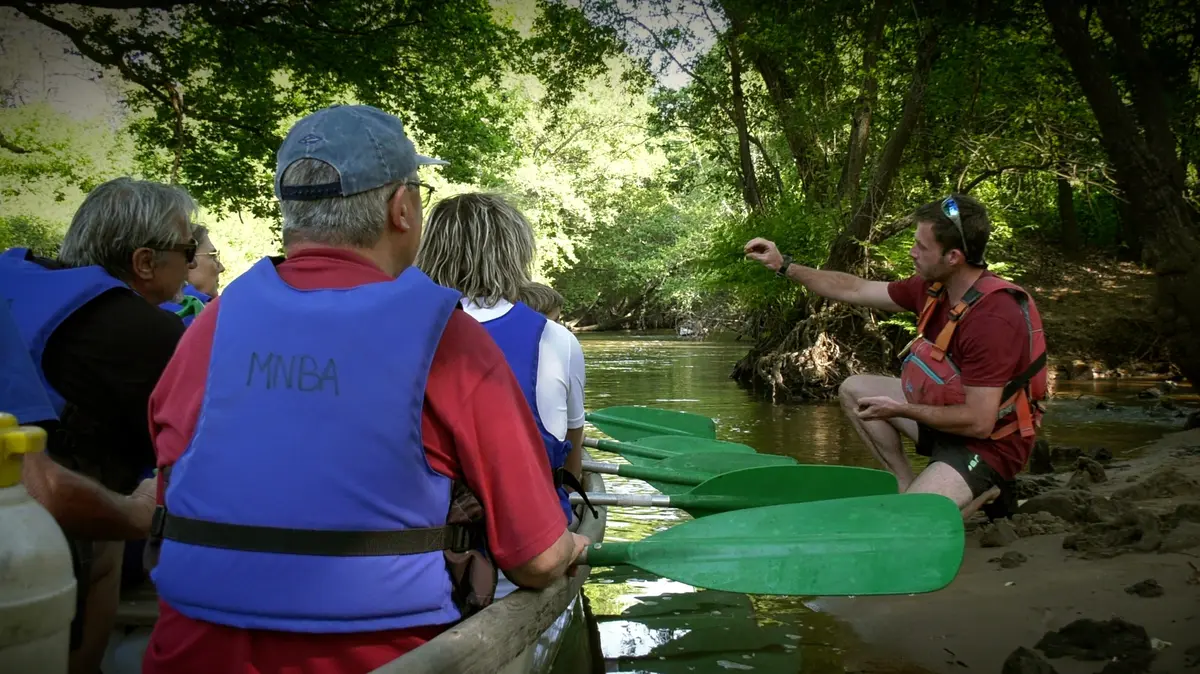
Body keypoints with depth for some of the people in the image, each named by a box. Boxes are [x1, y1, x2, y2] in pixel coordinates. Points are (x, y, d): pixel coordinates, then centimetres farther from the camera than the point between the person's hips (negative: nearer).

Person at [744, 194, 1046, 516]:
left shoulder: (991, 317, -31)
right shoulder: (933, 286, -6)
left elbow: (979, 423, -29)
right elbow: (855, 290, 7)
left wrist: (899, 410, -20)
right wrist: (784, 266, 5)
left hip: (988, 443, -9)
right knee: (854, 389, 11)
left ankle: (982, 492, 4)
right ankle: (909, 487, 8)